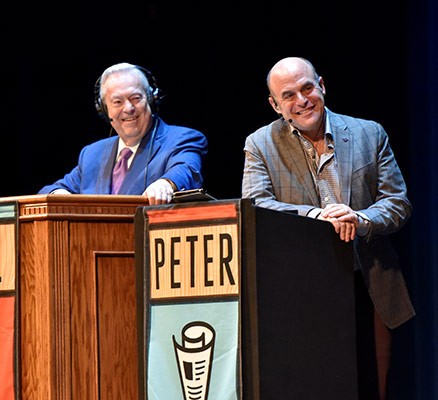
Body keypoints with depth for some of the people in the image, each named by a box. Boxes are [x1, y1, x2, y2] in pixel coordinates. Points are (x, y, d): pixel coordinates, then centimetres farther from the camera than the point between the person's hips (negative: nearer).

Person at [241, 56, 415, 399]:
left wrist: (360, 220, -18)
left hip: (369, 291, 2)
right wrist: (317, 216, -24)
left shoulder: (370, 134, 8)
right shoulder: (260, 145, 4)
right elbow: (254, 207, -10)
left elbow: (398, 203, 3)